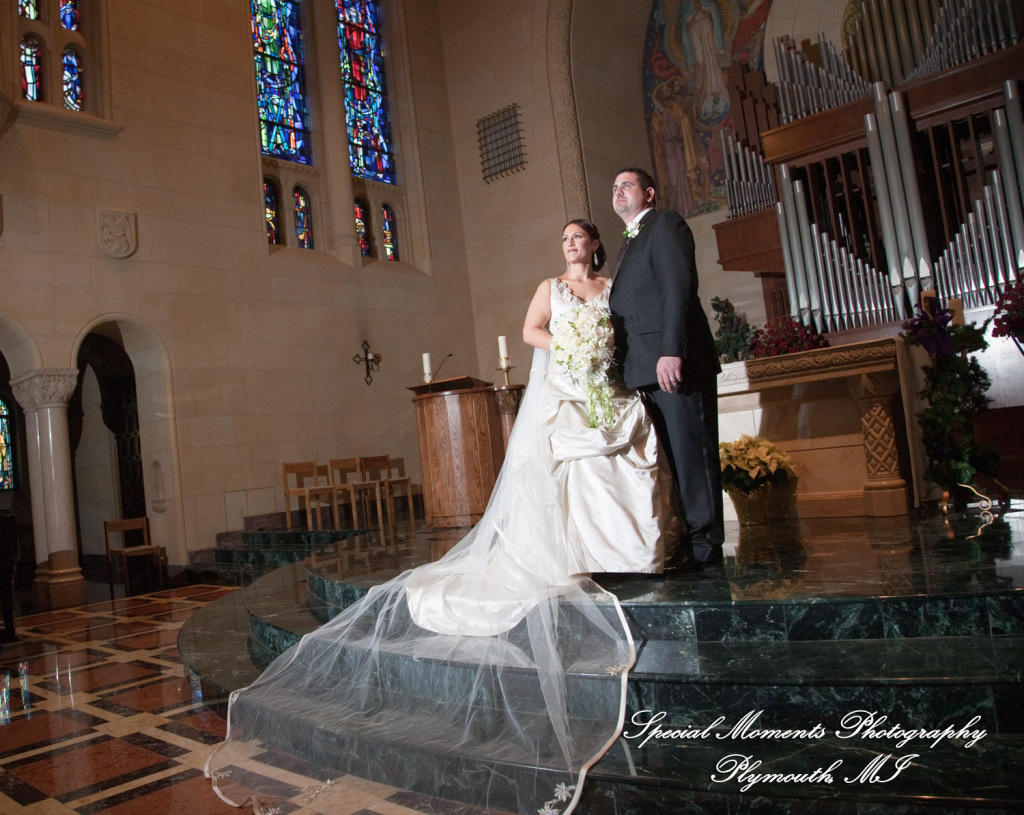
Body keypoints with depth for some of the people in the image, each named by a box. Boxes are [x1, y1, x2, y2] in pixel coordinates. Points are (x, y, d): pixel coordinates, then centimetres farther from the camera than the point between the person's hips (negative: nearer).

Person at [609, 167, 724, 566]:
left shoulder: (665, 223, 0)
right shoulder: (629, 243, 27)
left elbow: (678, 288, -13)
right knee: (673, 454, 9)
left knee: (691, 451, -5)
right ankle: (686, 535, 15)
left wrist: (671, 352, -23)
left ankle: (705, 543, 2)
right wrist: (628, 367, 12)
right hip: (646, 369, 9)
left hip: (675, 363, -9)